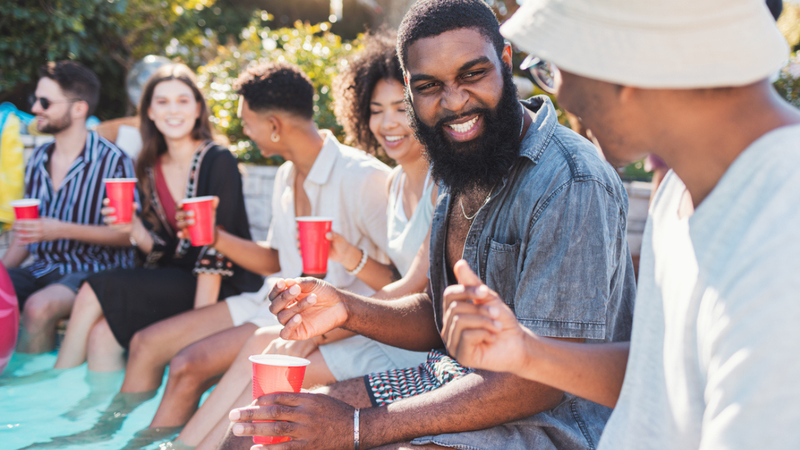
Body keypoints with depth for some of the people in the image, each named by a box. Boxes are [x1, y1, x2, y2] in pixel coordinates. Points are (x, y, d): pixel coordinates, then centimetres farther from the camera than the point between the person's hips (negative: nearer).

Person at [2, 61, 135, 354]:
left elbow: (128, 234, -11)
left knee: (38, 306, -34)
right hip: (42, 269, 6)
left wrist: (62, 230, -18)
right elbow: (26, 234, 19)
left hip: (94, 270, -6)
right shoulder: (38, 159, 14)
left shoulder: (112, 161, -8)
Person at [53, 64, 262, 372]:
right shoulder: (152, 169, 10)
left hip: (223, 288, -6)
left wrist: (199, 318, -22)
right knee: (101, 335, -20)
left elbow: (216, 245, -16)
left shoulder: (218, 162, -9)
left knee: (94, 293, -17)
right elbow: (162, 250, 10)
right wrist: (134, 229, -11)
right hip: (175, 283, 6)